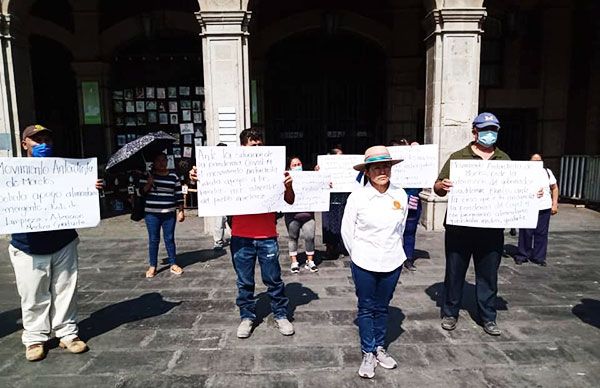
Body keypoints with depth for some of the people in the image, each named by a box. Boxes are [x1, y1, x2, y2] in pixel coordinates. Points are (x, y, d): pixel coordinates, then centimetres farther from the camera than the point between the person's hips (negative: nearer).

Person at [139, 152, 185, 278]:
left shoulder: (173, 176, 6)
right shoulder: (147, 176, 3)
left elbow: (179, 195, 6)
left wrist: (181, 211, 2)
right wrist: (149, 184, -16)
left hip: (169, 213, 1)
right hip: (151, 213, -1)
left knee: (169, 239, 6)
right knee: (153, 240, 5)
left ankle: (173, 264, 17)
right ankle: (152, 266, 15)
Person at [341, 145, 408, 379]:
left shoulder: (400, 195, -4)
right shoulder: (357, 197, -13)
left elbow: (400, 227, 10)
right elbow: (347, 231, -4)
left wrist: (393, 248, 14)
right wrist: (358, 255, 3)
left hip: (392, 262, 3)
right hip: (364, 263, -2)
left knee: (382, 307, 17)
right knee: (366, 308, 10)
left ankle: (380, 348, 34)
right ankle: (368, 354, 24)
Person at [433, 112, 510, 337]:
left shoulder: (504, 160, 12)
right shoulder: (458, 157, 1)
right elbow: (438, 188, -1)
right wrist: (442, 186, -23)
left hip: (491, 228, 3)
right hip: (459, 227, -2)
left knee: (488, 274, 12)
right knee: (455, 271, 9)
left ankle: (488, 317, 27)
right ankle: (450, 313, 25)